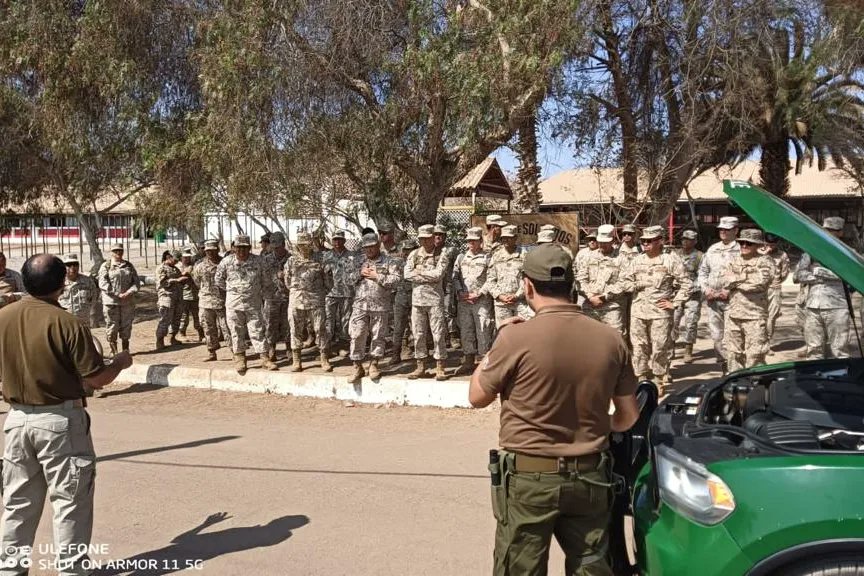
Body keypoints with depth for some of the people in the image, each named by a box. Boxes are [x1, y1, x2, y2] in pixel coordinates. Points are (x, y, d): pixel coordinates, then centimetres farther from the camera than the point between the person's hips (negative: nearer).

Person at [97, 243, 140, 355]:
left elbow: (136, 281, 8)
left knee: (126, 327, 10)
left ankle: (125, 350, 22)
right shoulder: (105, 266, 1)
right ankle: (114, 351, 10)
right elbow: (103, 284, -10)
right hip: (111, 302, -3)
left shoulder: (129, 265, 12)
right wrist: (117, 295, -18)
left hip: (128, 302, 3)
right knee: (112, 327, 0)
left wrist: (129, 292, -11)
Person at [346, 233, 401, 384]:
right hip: (360, 305, 3)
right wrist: (360, 273, -4)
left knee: (378, 336, 5)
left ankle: (374, 364, 20)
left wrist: (377, 276, -11)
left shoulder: (389, 262, 2)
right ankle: (358, 367, 6)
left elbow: (396, 280, -10)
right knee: (357, 336, -3)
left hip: (380, 306, -2)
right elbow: (349, 278, 14)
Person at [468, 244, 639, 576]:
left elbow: (477, 397, -3)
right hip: (589, 477, 4)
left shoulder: (516, 337, -18)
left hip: (528, 478, -3)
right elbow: (628, 417, 6)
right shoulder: (611, 339, -4)